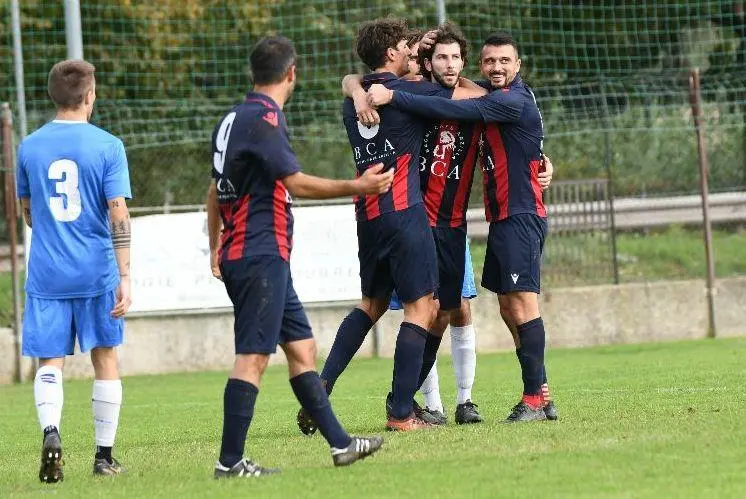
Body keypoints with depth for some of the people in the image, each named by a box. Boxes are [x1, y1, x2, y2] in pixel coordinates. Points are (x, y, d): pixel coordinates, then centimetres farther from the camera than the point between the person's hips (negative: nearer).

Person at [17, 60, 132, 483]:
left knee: (49, 362, 2)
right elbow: (118, 215, -10)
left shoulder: (30, 147, 4)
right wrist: (125, 277, -10)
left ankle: (51, 430, -25)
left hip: (46, 273, 1)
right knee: (106, 357, 12)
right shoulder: (107, 146, -5)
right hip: (97, 272, -1)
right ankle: (104, 455, 15)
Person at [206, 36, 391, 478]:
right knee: (253, 356, -10)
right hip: (262, 256, -10)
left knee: (302, 347, 12)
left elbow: (216, 188, 22)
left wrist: (216, 248, 27)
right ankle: (230, 461, -12)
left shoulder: (234, 118, 15)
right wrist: (355, 188, -17)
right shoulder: (264, 120, -14)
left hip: (239, 254, 10)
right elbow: (296, 183, -19)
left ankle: (340, 443, 16)